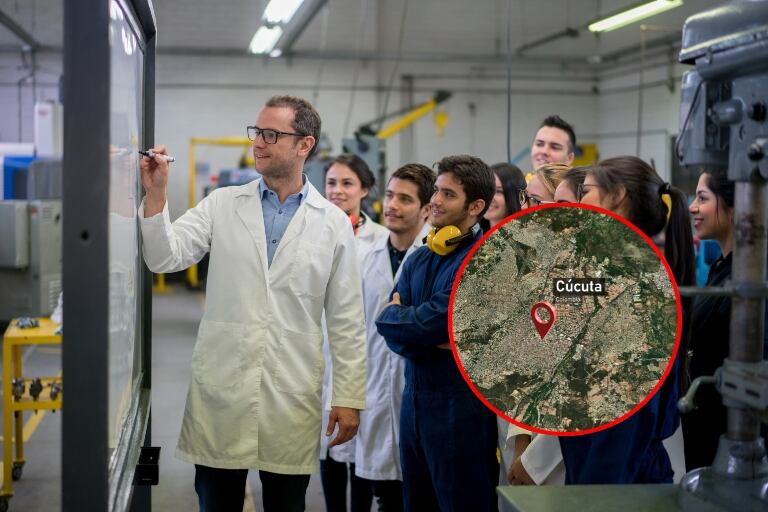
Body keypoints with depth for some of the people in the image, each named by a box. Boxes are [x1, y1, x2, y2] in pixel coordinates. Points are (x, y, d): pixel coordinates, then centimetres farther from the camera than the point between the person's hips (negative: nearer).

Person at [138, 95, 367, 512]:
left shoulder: (334, 223, 1)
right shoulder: (221, 205, 4)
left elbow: (346, 320, 2)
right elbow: (164, 258, -6)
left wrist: (350, 397, 0)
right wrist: (156, 195, -19)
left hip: (292, 397, 0)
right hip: (220, 390, 1)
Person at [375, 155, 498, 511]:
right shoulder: (418, 260, 11)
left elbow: (428, 323, -20)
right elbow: (393, 333, 1)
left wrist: (394, 316, -1)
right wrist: (438, 340, -16)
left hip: (462, 408, -7)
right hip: (414, 402, 7)